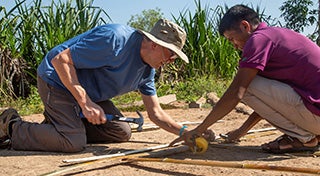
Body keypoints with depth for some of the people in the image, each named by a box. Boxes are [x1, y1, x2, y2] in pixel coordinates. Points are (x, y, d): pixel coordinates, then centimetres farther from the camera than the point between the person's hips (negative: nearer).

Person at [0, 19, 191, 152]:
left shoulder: (148, 70, -2)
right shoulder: (115, 38, -30)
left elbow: (156, 113, 3)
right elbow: (60, 60, -28)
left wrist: (183, 131, -12)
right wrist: (85, 103, -31)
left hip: (89, 92, 9)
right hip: (57, 79, -9)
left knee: (122, 133, 3)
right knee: (74, 142, -21)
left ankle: (60, 122, 12)